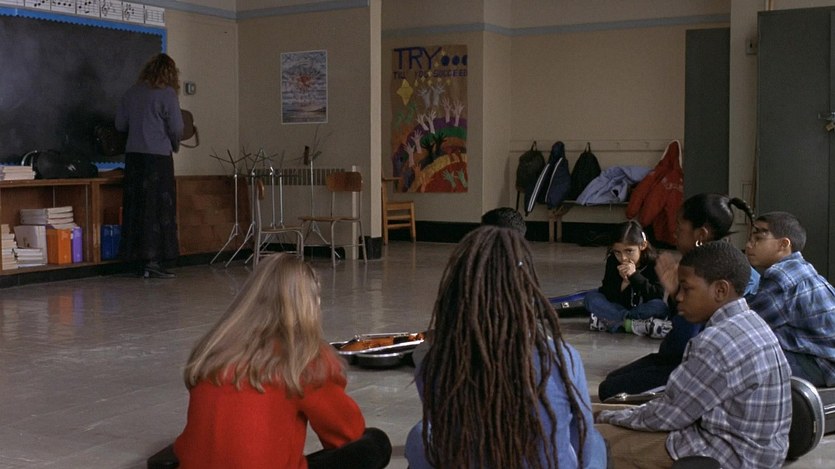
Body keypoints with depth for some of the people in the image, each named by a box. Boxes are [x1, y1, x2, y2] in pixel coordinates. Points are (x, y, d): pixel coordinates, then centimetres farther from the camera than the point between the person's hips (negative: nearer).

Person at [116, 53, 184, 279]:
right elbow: (176, 128, -7)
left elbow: (120, 124, 14)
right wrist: (174, 144, 12)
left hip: (133, 155, 5)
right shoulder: (167, 93, -6)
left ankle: (142, 261, 12)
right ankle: (154, 260, -4)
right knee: (159, 209, -1)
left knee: (136, 208, 8)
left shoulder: (132, 92, 9)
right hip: (158, 156, -5)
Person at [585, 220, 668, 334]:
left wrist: (635, 275, -33)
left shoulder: (654, 262, -16)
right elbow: (607, 295, -12)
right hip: (619, 307, 2)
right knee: (590, 297, -17)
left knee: (660, 306, -34)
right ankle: (630, 323, -29)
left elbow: (658, 296, -25)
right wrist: (624, 282, -30)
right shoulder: (612, 261, -10)